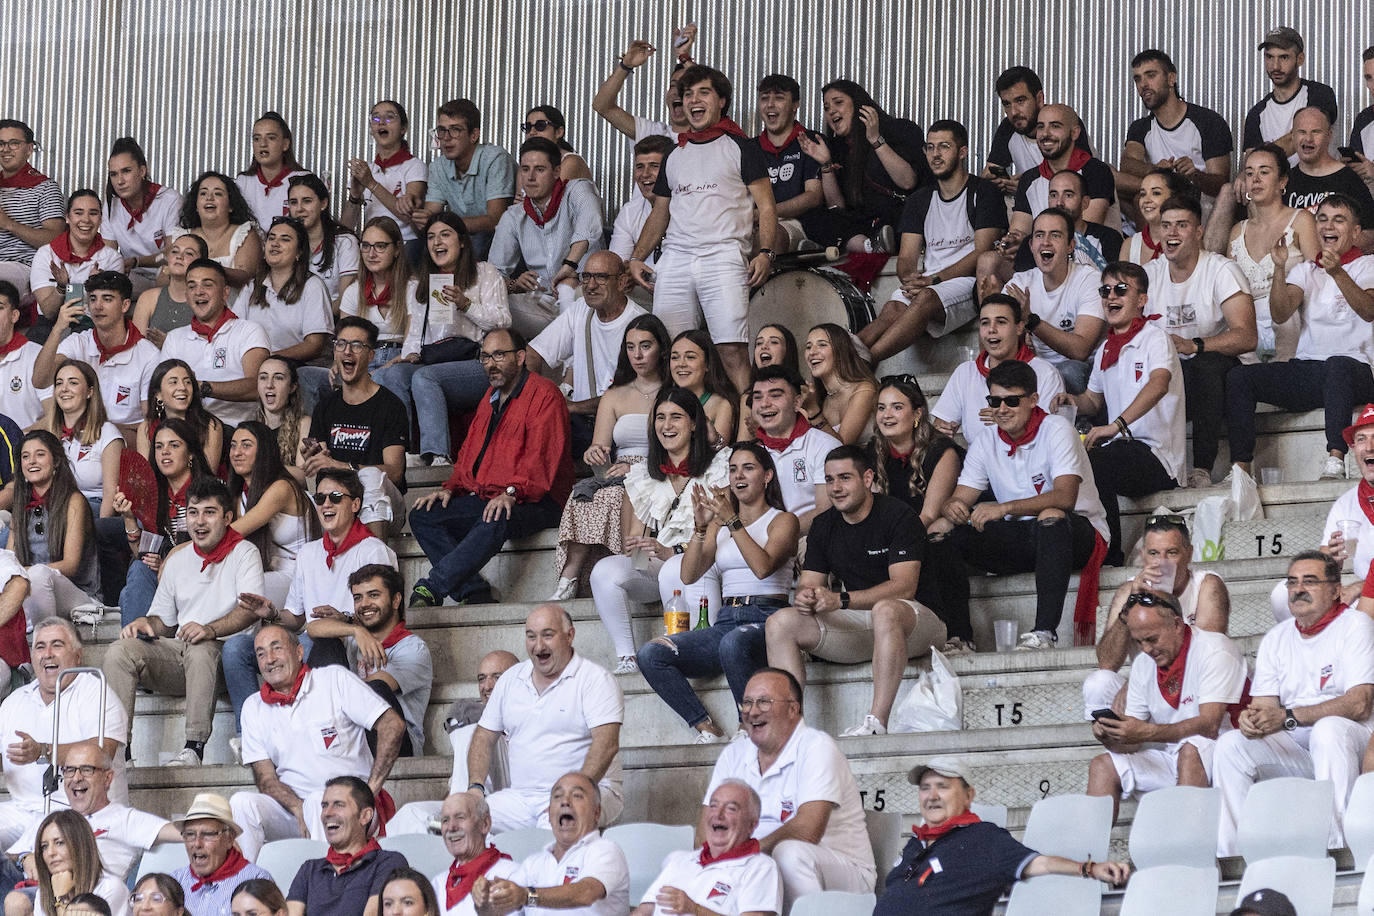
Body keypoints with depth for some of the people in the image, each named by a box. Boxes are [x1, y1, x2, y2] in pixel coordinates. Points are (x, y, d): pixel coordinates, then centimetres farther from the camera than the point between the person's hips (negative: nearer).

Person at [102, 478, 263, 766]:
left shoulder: (244, 553, 4)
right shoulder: (177, 560, 20)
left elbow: (249, 610, -13)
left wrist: (211, 629, -31)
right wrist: (146, 624, -2)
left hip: (222, 653, -5)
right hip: (176, 655, 5)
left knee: (199, 648, -40)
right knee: (119, 652, -20)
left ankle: (194, 748, -38)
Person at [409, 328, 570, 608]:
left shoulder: (544, 394, -4)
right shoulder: (490, 400, 23)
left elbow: (542, 456, -16)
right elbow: (469, 453, 27)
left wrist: (512, 492, -29)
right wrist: (450, 488, 8)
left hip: (533, 501, -8)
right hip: (483, 498, 8)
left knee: (495, 522, -40)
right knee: (422, 516, -10)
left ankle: (430, 588, -42)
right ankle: (473, 592, -22)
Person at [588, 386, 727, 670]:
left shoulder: (717, 466, 0)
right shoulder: (642, 474, 16)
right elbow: (633, 535, 13)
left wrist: (671, 551, -22)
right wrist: (634, 547, -12)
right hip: (653, 566, 5)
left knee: (675, 570, -39)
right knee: (604, 571, -24)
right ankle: (626, 657, -25)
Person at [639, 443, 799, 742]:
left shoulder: (782, 520, 8)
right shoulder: (720, 522, 22)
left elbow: (763, 567, -12)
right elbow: (689, 576, 8)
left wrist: (733, 523, -18)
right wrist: (700, 527, -5)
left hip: (766, 617, -5)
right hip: (726, 620, 5)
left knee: (733, 643, -42)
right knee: (651, 654, -19)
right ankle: (707, 730, -18)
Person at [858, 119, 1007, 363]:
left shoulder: (984, 194, 4)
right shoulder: (919, 200, 21)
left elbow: (982, 254, -6)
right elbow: (906, 257, 15)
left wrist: (933, 280, -16)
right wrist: (910, 278, -11)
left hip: (967, 282, -5)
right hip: (925, 282, 5)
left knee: (926, 299, -37)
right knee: (893, 308, -31)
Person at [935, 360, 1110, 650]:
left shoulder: (1056, 430, -12)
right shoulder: (985, 445, 6)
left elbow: (1065, 497, -25)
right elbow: (960, 499, 1)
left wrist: (1005, 508, -37)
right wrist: (953, 509, -26)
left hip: (1077, 534, -6)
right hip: (1019, 540, 6)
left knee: (1052, 517, -41)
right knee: (942, 530, -12)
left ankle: (1044, 631, -45)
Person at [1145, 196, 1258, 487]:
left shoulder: (1221, 271, -6)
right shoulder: (1149, 274, 10)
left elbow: (1247, 337, -18)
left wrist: (1193, 346, -33)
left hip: (1217, 370, -4)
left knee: (1206, 362, -38)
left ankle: (1202, 468, -39)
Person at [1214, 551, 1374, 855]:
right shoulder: (1276, 639, 15)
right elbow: (1266, 705, 8)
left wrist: (1288, 717, -22)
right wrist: (1253, 716, -20)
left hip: (1349, 738, -5)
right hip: (1294, 749, 5)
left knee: (1328, 729, -38)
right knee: (1230, 744, -16)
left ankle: (1335, 849, -39)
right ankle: (1229, 855, -19)